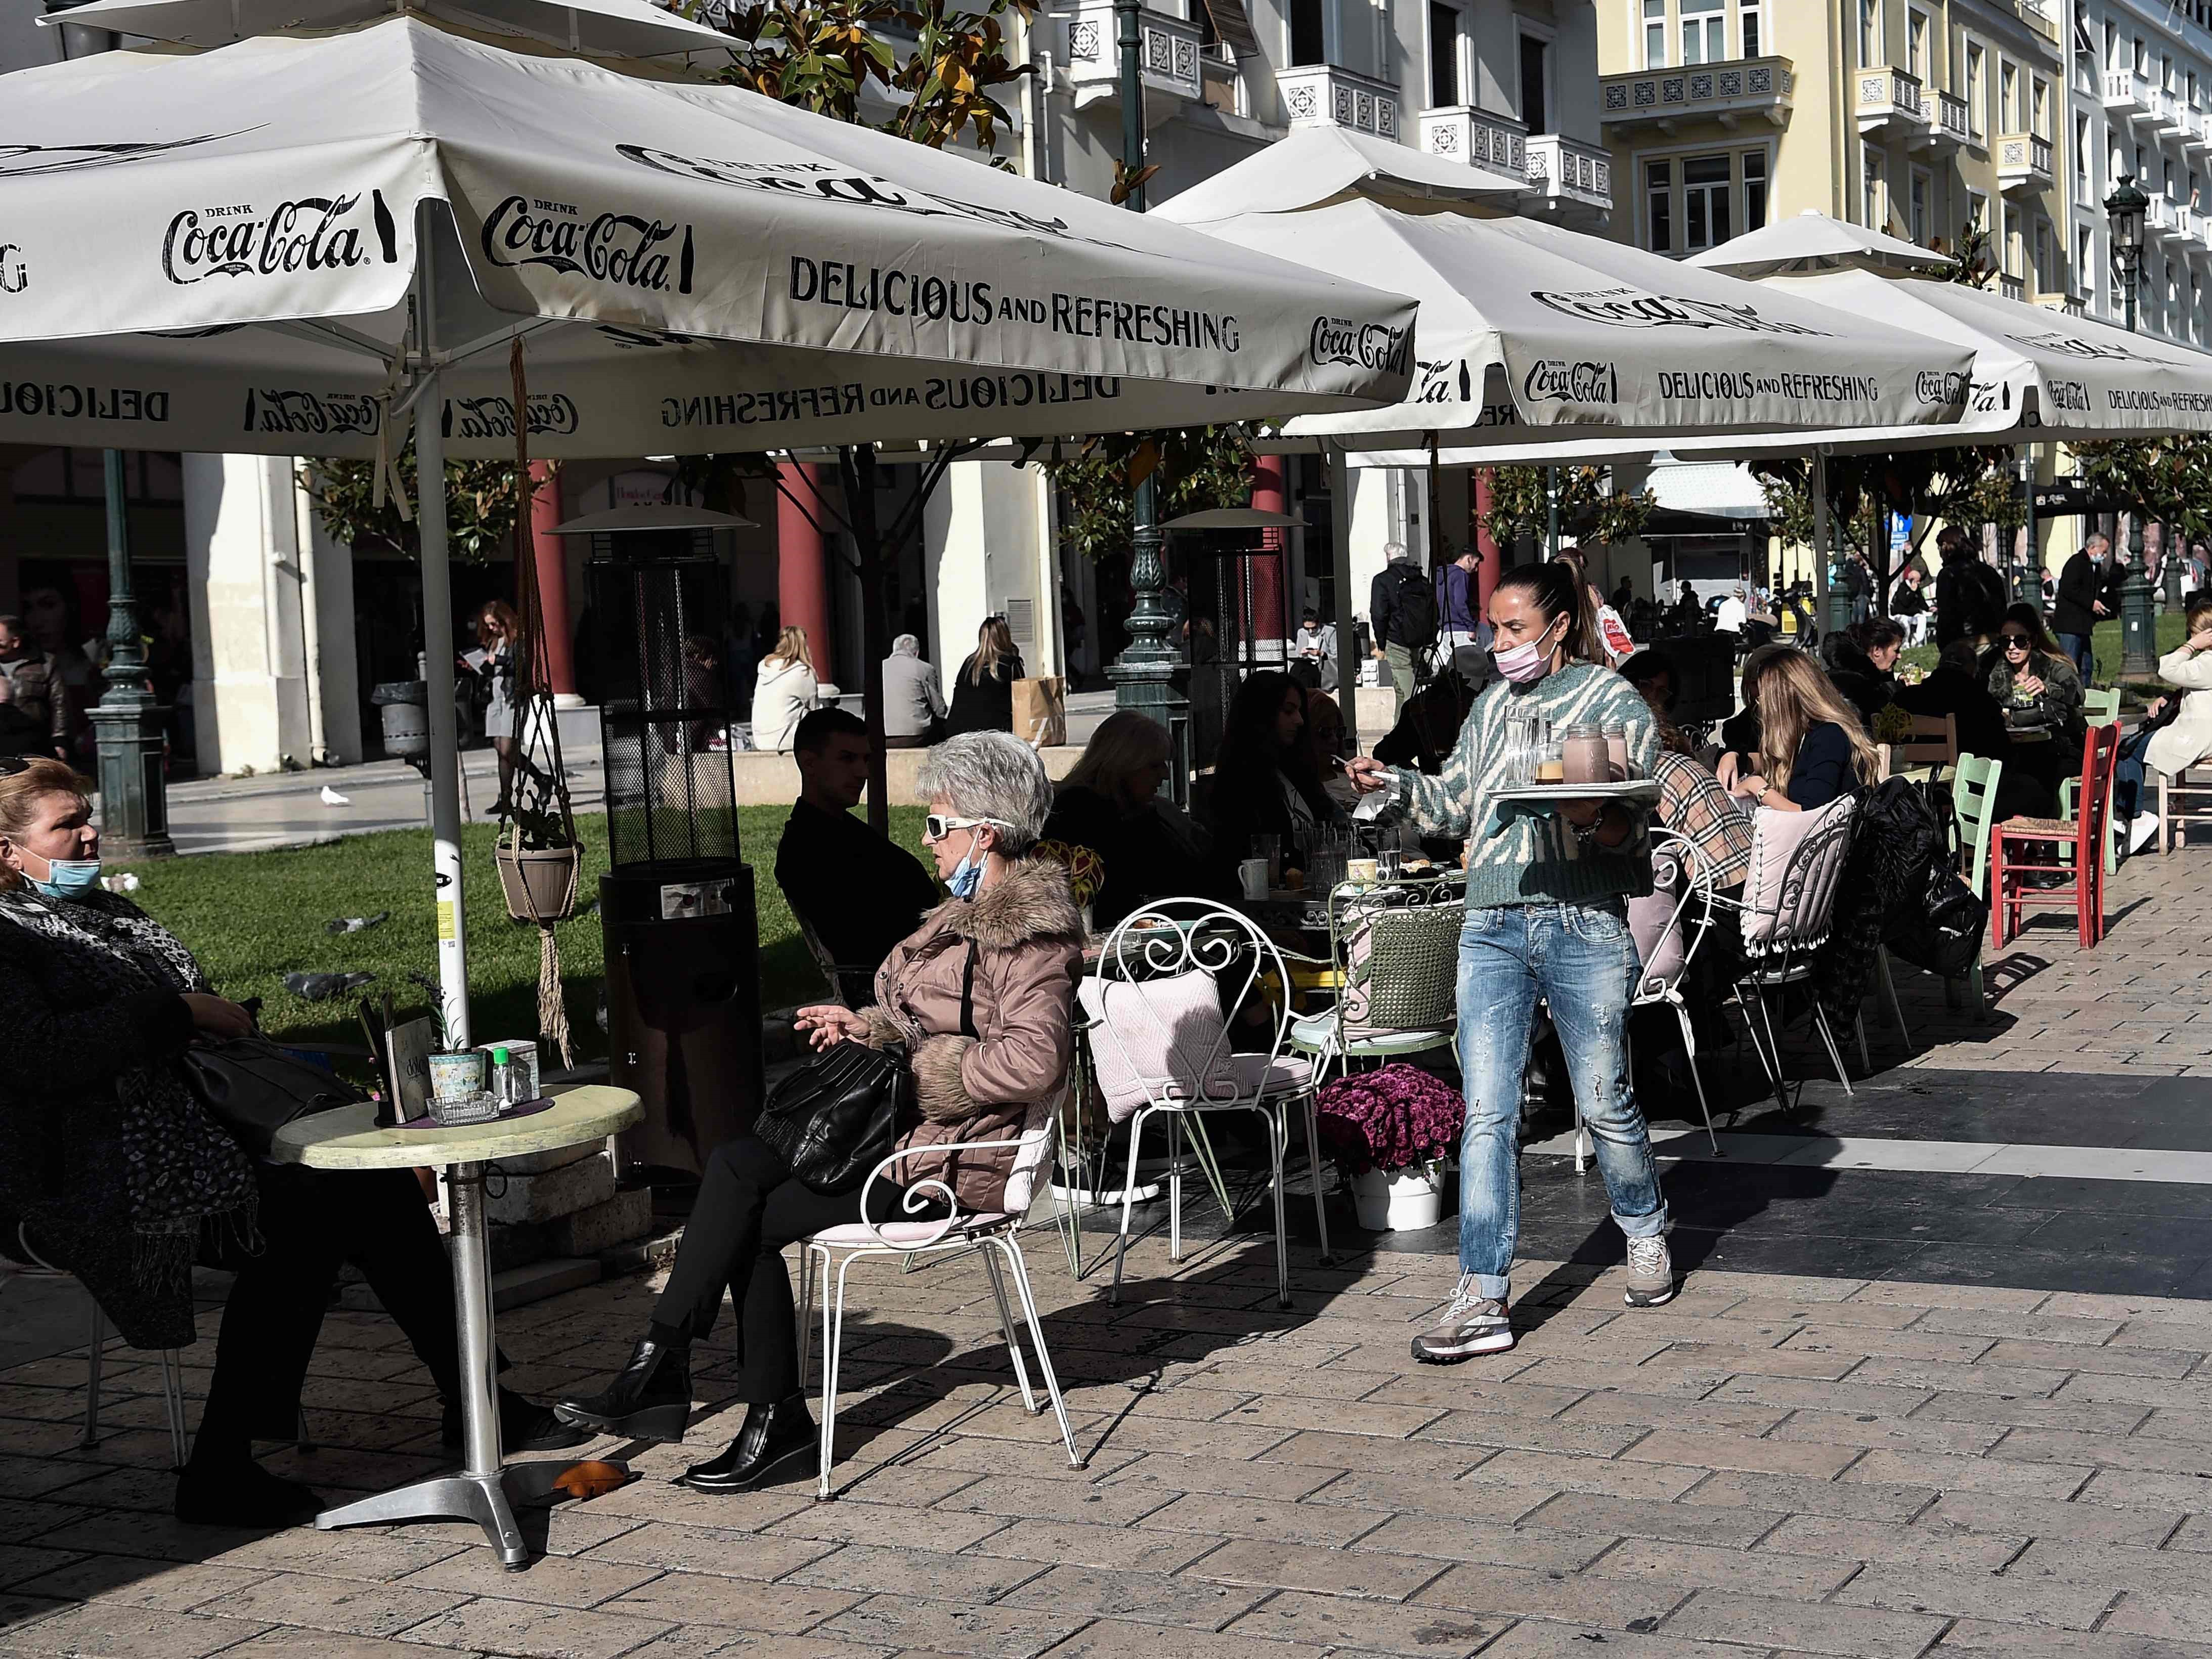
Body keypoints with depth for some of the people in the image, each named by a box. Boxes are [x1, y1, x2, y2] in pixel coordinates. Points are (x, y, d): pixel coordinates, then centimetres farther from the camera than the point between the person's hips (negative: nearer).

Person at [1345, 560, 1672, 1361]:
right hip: (1491, 927, 4)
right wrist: (1395, 782, 3)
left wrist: (1597, 817, -25)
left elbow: (1635, 825, -5)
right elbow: (1456, 806, 19)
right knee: (1486, 1112, -4)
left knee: (1605, 1101, 8)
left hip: (1584, 926, -4)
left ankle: (1647, 1236, 36)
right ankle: (1483, 1300, -4)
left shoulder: (1614, 701, 1)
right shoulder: (1491, 708, 17)